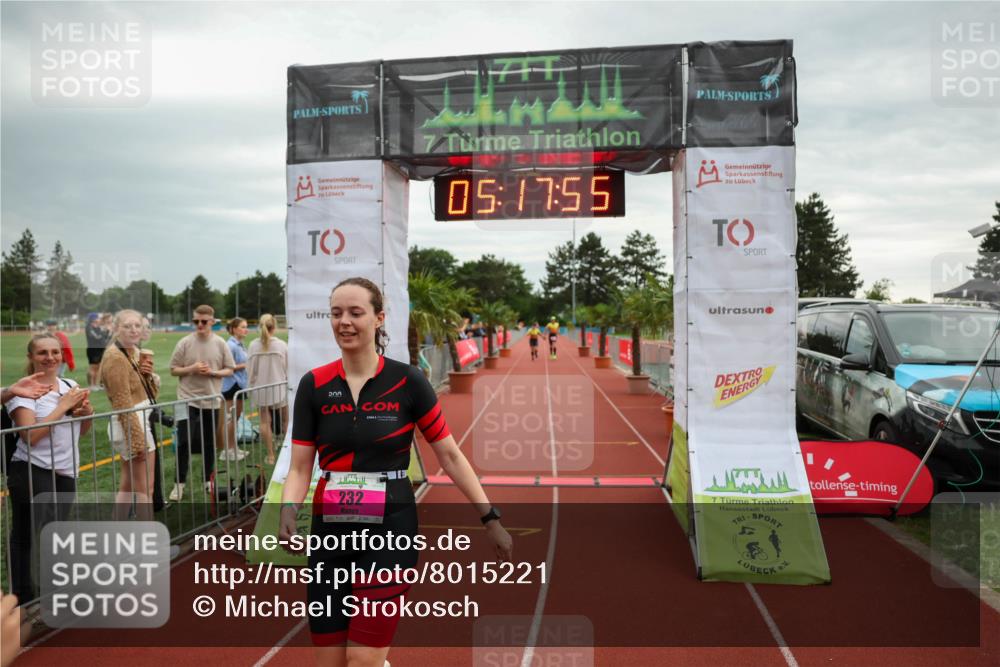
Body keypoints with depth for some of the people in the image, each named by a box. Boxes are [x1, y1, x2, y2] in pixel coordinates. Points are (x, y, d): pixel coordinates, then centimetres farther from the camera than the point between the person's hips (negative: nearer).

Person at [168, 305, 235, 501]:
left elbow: (229, 370, 4)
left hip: (211, 400, 2)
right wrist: (191, 369, -17)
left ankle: (208, 480, 25)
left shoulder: (220, 344, 0)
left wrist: (212, 372, -13)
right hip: (188, 400, -2)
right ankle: (179, 483, 9)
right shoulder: (184, 343, -4)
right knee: (185, 442, -3)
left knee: (210, 443, 11)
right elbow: (173, 370, 0)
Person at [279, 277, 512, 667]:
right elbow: (300, 467, 1)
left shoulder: (407, 381, -7)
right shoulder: (313, 385, -1)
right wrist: (288, 511, -19)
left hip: (390, 531, -3)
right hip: (330, 532, 3)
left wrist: (490, 518, -3)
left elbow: (449, 455, -2)